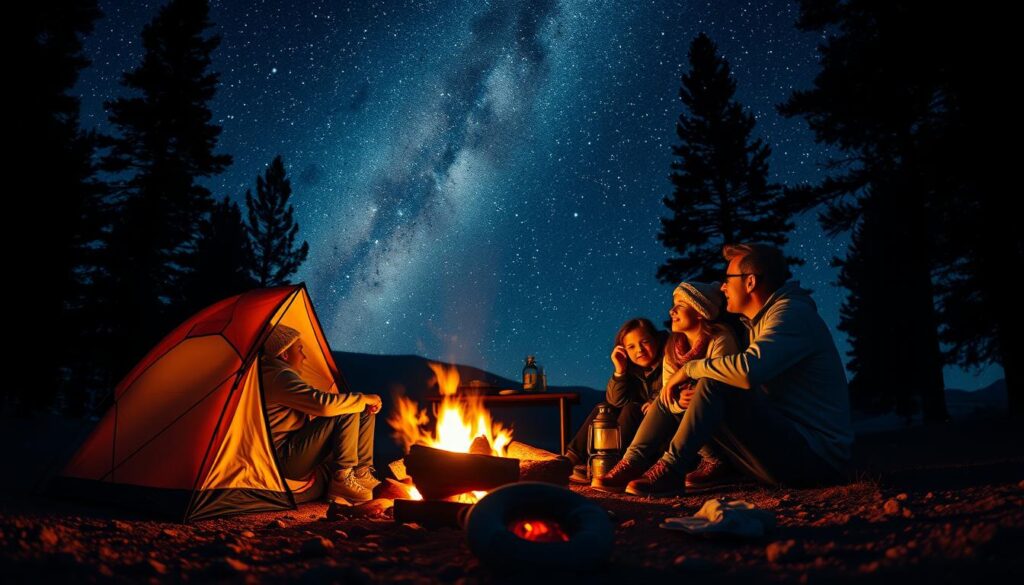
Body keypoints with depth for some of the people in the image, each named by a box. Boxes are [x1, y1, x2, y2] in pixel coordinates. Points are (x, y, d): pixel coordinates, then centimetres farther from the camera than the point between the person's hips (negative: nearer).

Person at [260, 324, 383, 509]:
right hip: (286, 460, -10)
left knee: (364, 413, 5)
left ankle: (362, 475, 3)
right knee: (347, 413, -22)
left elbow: (314, 407, 17)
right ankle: (342, 481, -14)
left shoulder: (279, 375, 17)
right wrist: (364, 399, -17)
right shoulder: (279, 377, -18)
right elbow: (323, 404, -31)